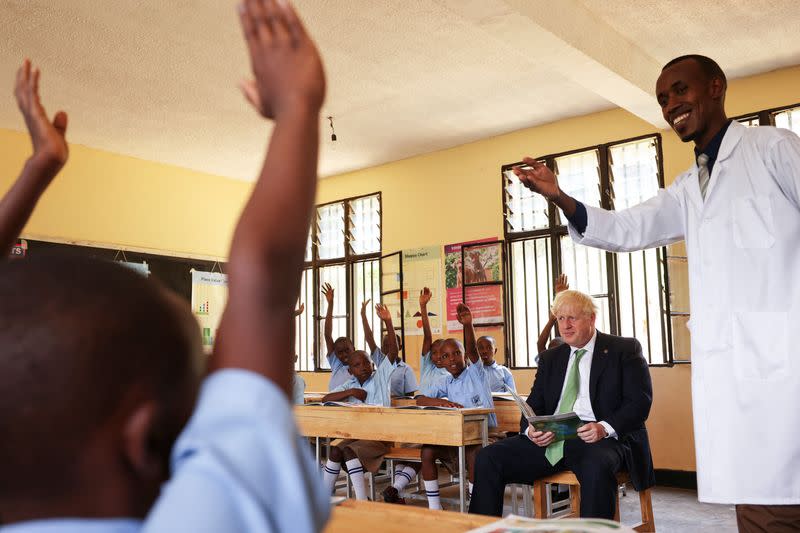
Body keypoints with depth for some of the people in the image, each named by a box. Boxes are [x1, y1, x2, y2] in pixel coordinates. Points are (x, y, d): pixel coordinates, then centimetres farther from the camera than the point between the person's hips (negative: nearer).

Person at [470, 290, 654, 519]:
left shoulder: (625, 349, 8)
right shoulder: (550, 358, 22)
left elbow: (640, 401, -2)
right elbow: (534, 404, 18)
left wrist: (605, 428, -20)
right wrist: (531, 429, -7)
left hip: (596, 439, -4)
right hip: (550, 439, 5)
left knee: (597, 465, -40)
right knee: (488, 457, -15)